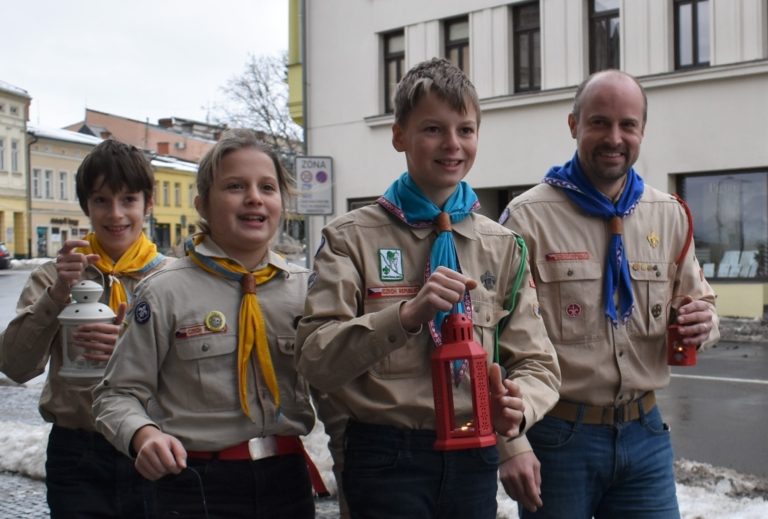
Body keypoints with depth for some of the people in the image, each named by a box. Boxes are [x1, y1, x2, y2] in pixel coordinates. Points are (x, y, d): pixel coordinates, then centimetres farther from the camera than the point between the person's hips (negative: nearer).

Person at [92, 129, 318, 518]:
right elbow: (119, 393, -4)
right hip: (198, 486, -3)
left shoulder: (304, 286, 3)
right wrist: (144, 435, -22)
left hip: (288, 478, 3)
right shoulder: (166, 292, -7)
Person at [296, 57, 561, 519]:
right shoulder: (352, 237, -5)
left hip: (474, 459, 4)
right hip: (386, 458, -3)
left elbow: (537, 363, 4)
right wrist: (407, 314, -29)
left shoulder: (502, 246, 5)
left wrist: (518, 403, -18)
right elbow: (317, 360, -14)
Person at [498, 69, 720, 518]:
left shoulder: (670, 216, 7)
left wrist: (704, 321, -7)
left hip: (645, 432, 5)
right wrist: (512, 442, -16)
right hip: (558, 435, -4)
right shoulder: (528, 218, -9)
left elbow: (699, 300, 17)